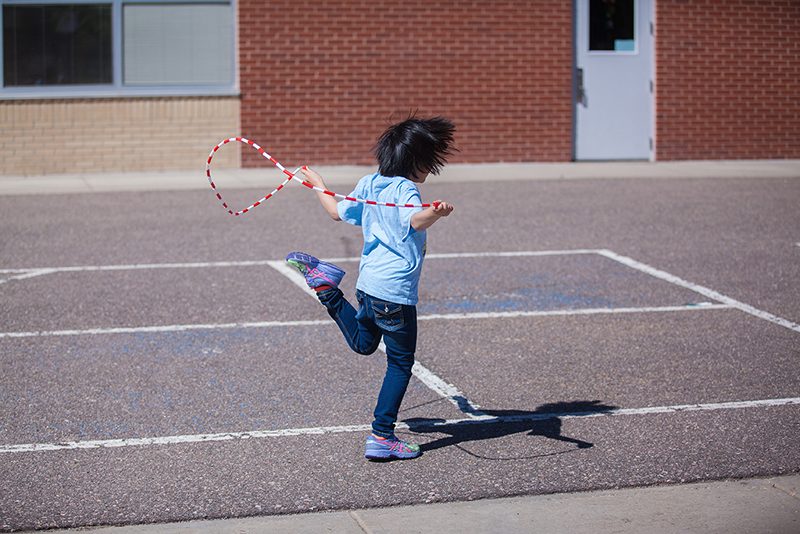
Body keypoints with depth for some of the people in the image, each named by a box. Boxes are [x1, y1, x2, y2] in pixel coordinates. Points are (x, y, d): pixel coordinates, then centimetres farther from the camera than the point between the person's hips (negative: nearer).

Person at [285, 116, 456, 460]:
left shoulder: (369, 184, 8)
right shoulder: (405, 189, -16)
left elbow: (338, 212, 23)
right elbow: (415, 220, -38)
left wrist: (317, 183, 40)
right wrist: (434, 213, -59)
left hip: (367, 284, 9)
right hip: (396, 294, -8)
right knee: (400, 364, 2)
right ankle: (381, 437, 1)